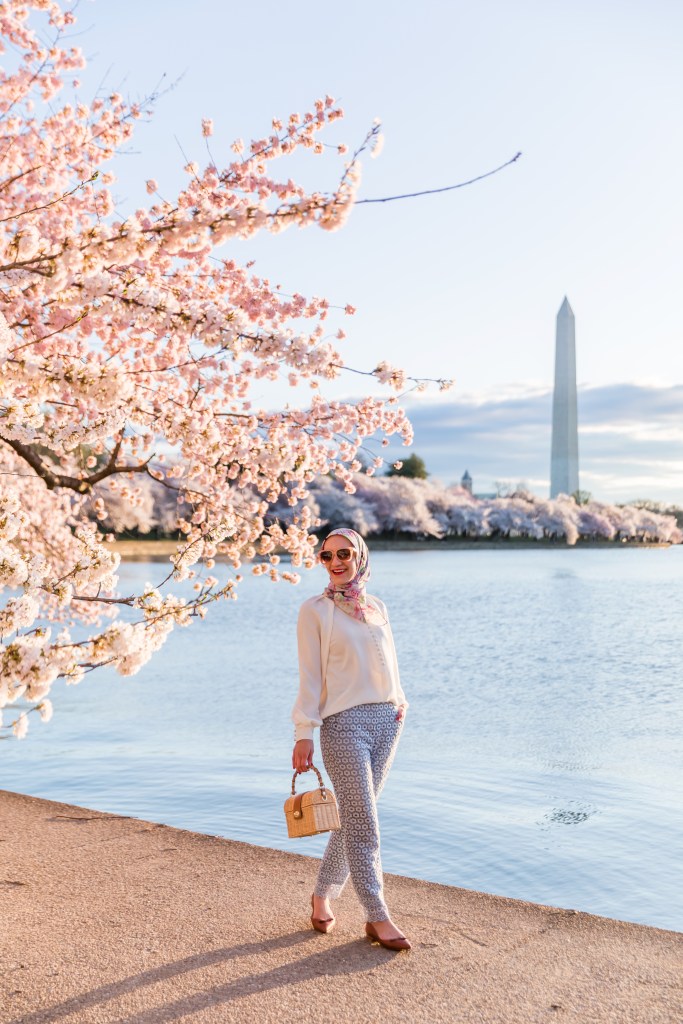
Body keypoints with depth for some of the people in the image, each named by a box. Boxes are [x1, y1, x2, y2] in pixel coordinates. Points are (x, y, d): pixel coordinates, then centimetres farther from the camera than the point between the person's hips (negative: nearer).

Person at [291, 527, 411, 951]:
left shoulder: (379, 608, 12)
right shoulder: (315, 610, -1)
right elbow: (310, 675, -4)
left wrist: (400, 703, 4)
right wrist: (304, 733, -9)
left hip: (387, 719, 5)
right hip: (344, 721, -5)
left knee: (354, 818, 11)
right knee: (364, 822, -5)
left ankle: (323, 896, 27)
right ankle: (378, 918, 4)